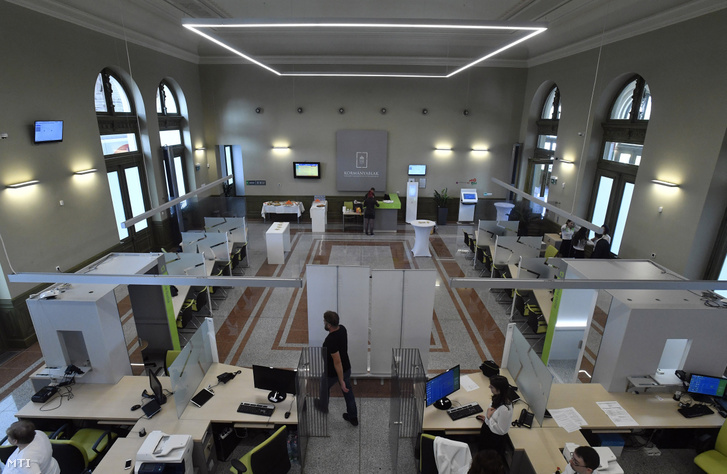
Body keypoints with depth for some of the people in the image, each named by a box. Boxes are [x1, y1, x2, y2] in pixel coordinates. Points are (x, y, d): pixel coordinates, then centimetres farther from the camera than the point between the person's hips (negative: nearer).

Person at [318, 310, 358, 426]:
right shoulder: (342, 328, -13)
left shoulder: (330, 341, -37)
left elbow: (337, 362, -32)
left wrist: (341, 382, -24)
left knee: (324, 387, 26)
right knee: (348, 392, 21)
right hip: (347, 368, 6)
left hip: (332, 373, -5)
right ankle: (353, 417, 36)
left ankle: (323, 408, 53)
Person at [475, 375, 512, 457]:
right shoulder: (499, 399, -12)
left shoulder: (505, 409, -38)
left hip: (494, 440, -7)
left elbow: (501, 430, -27)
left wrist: (489, 417, -23)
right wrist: (487, 417, 4)